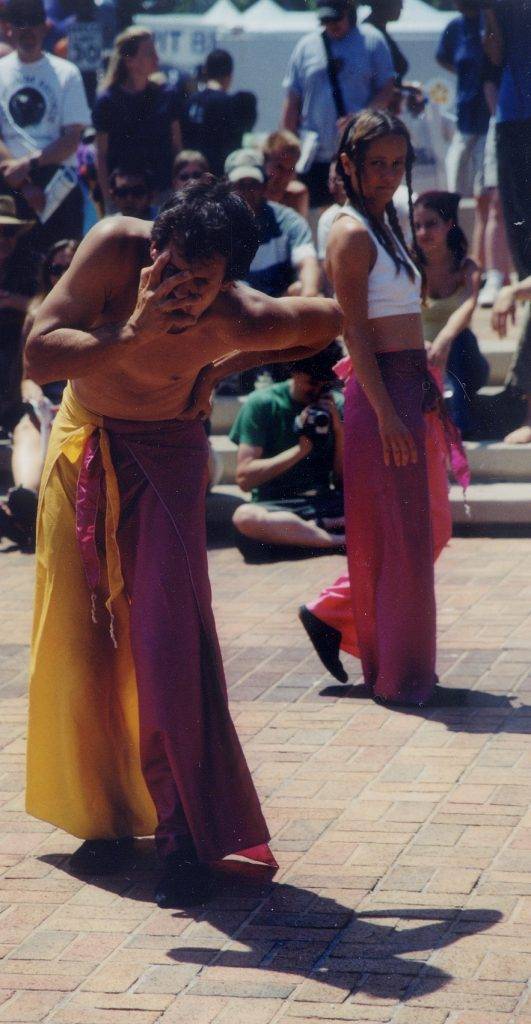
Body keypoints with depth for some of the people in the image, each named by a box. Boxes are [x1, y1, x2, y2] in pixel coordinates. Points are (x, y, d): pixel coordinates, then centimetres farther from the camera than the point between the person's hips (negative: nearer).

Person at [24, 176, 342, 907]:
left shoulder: (240, 321, -27)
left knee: (167, 640, -13)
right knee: (80, 641, 6)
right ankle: (104, 813, 22)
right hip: (84, 447, 2)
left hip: (165, 457, -2)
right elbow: (39, 357, -31)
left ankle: (189, 835, -6)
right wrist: (132, 335, -42)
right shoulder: (115, 248, -27)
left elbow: (330, 320, -4)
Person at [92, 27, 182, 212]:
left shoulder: (168, 96, 7)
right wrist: (108, 199, -6)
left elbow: (177, 147, 12)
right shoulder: (108, 101, -2)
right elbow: (101, 156, 0)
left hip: (162, 192, 3)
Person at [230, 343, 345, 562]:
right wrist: (301, 449, -13)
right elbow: (245, 477, -8)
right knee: (245, 516, -39)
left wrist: (339, 429, -5)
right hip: (276, 507, -2)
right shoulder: (262, 403, -1)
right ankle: (341, 540, -29)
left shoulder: (337, 405, 10)